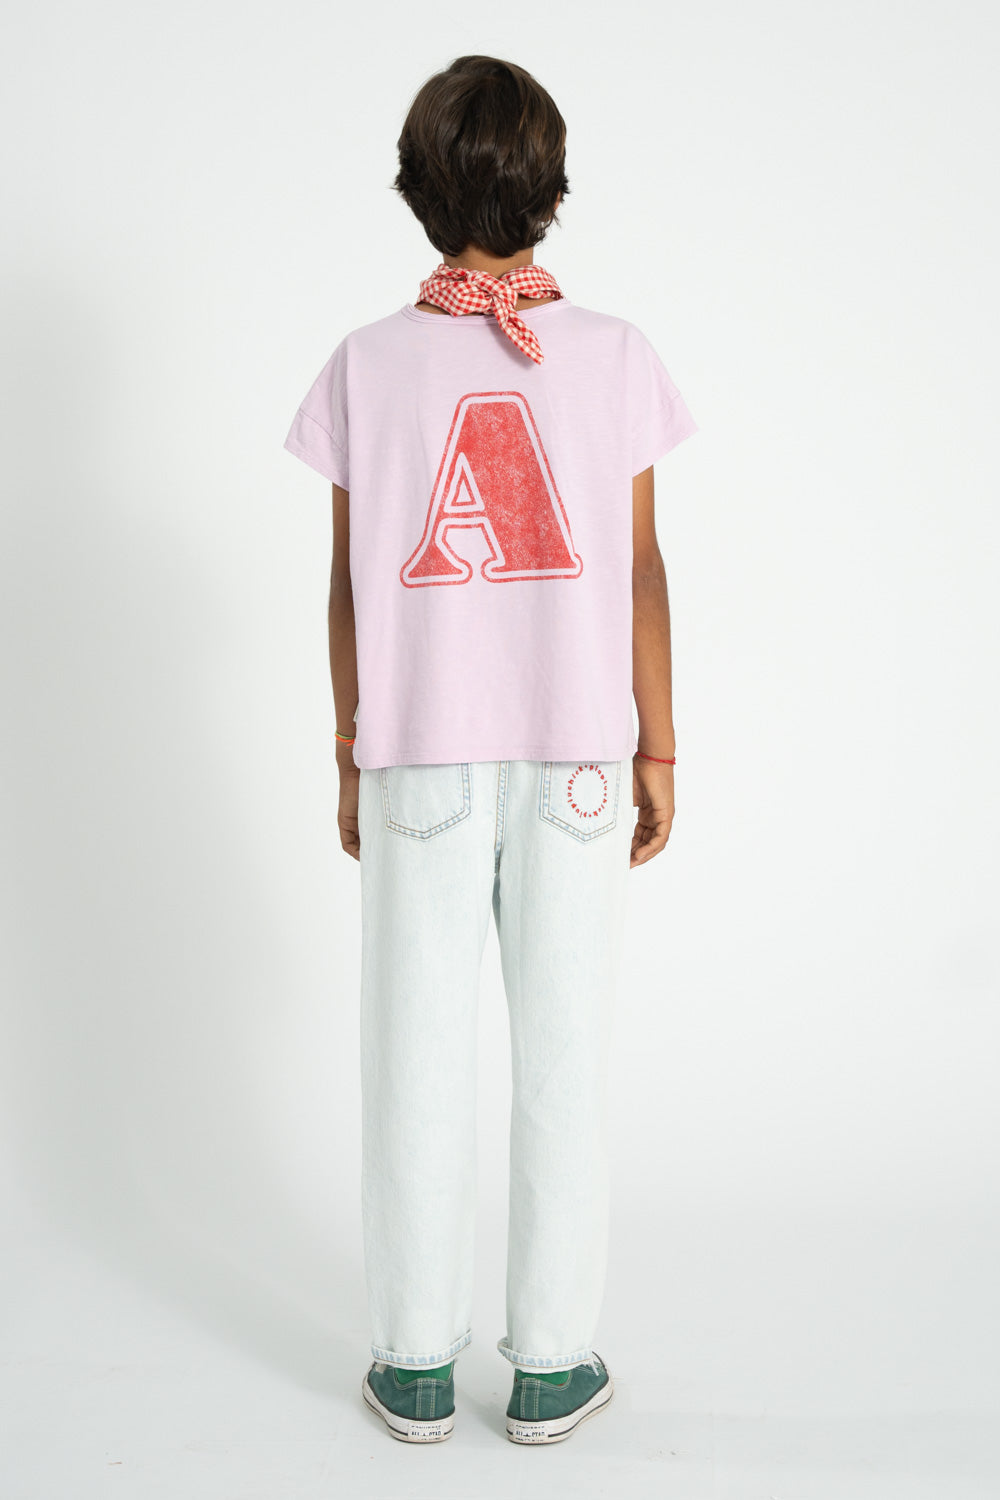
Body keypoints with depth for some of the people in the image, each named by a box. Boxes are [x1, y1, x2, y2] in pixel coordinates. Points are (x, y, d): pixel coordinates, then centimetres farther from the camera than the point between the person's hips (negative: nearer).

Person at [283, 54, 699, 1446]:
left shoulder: (368, 363, -2)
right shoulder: (614, 355, -3)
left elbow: (350, 584, 0)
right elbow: (640, 571, -3)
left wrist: (351, 760, 9)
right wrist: (656, 750, 5)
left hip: (420, 756, 1)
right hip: (573, 755, 0)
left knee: (418, 1051, 10)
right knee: (564, 1051, 9)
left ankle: (415, 1363, 22)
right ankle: (552, 1365, 20)